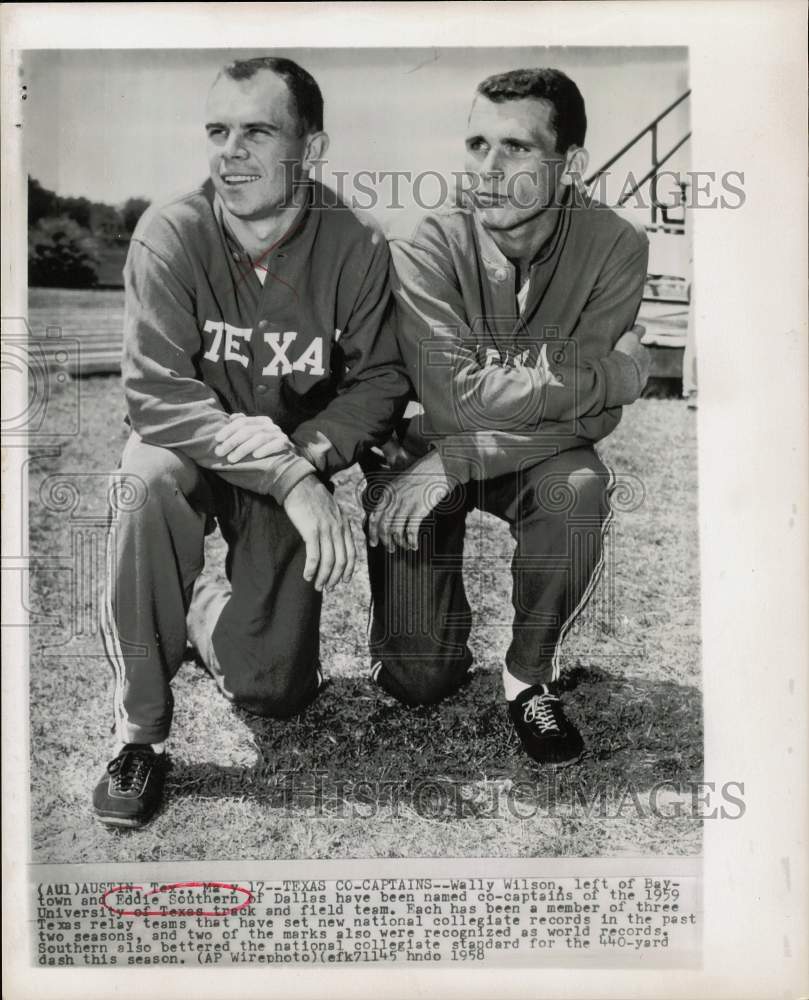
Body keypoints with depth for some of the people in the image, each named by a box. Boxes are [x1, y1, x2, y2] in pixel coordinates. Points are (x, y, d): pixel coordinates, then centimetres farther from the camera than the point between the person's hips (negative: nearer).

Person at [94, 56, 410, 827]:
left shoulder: (356, 250, -15)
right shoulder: (170, 235, -19)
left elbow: (379, 382, -6)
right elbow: (157, 397, -27)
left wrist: (310, 453, -25)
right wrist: (286, 475, -36)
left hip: (295, 472, 1)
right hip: (186, 448, -1)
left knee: (272, 692, -7)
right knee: (153, 480, -39)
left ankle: (211, 615, 31)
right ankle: (139, 735, -19)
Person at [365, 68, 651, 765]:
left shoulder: (614, 246, -16)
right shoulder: (430, 246, -21)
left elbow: (594, 418, -20)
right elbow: (455, 396, -31)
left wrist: (457, 460, -30)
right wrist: (614, 373, -25)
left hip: (537, 455, 2)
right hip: (426, 447, -1)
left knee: (580, 488, -35)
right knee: (417, 680, -11)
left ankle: (531, 675, -8)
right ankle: (446, 637, 29)